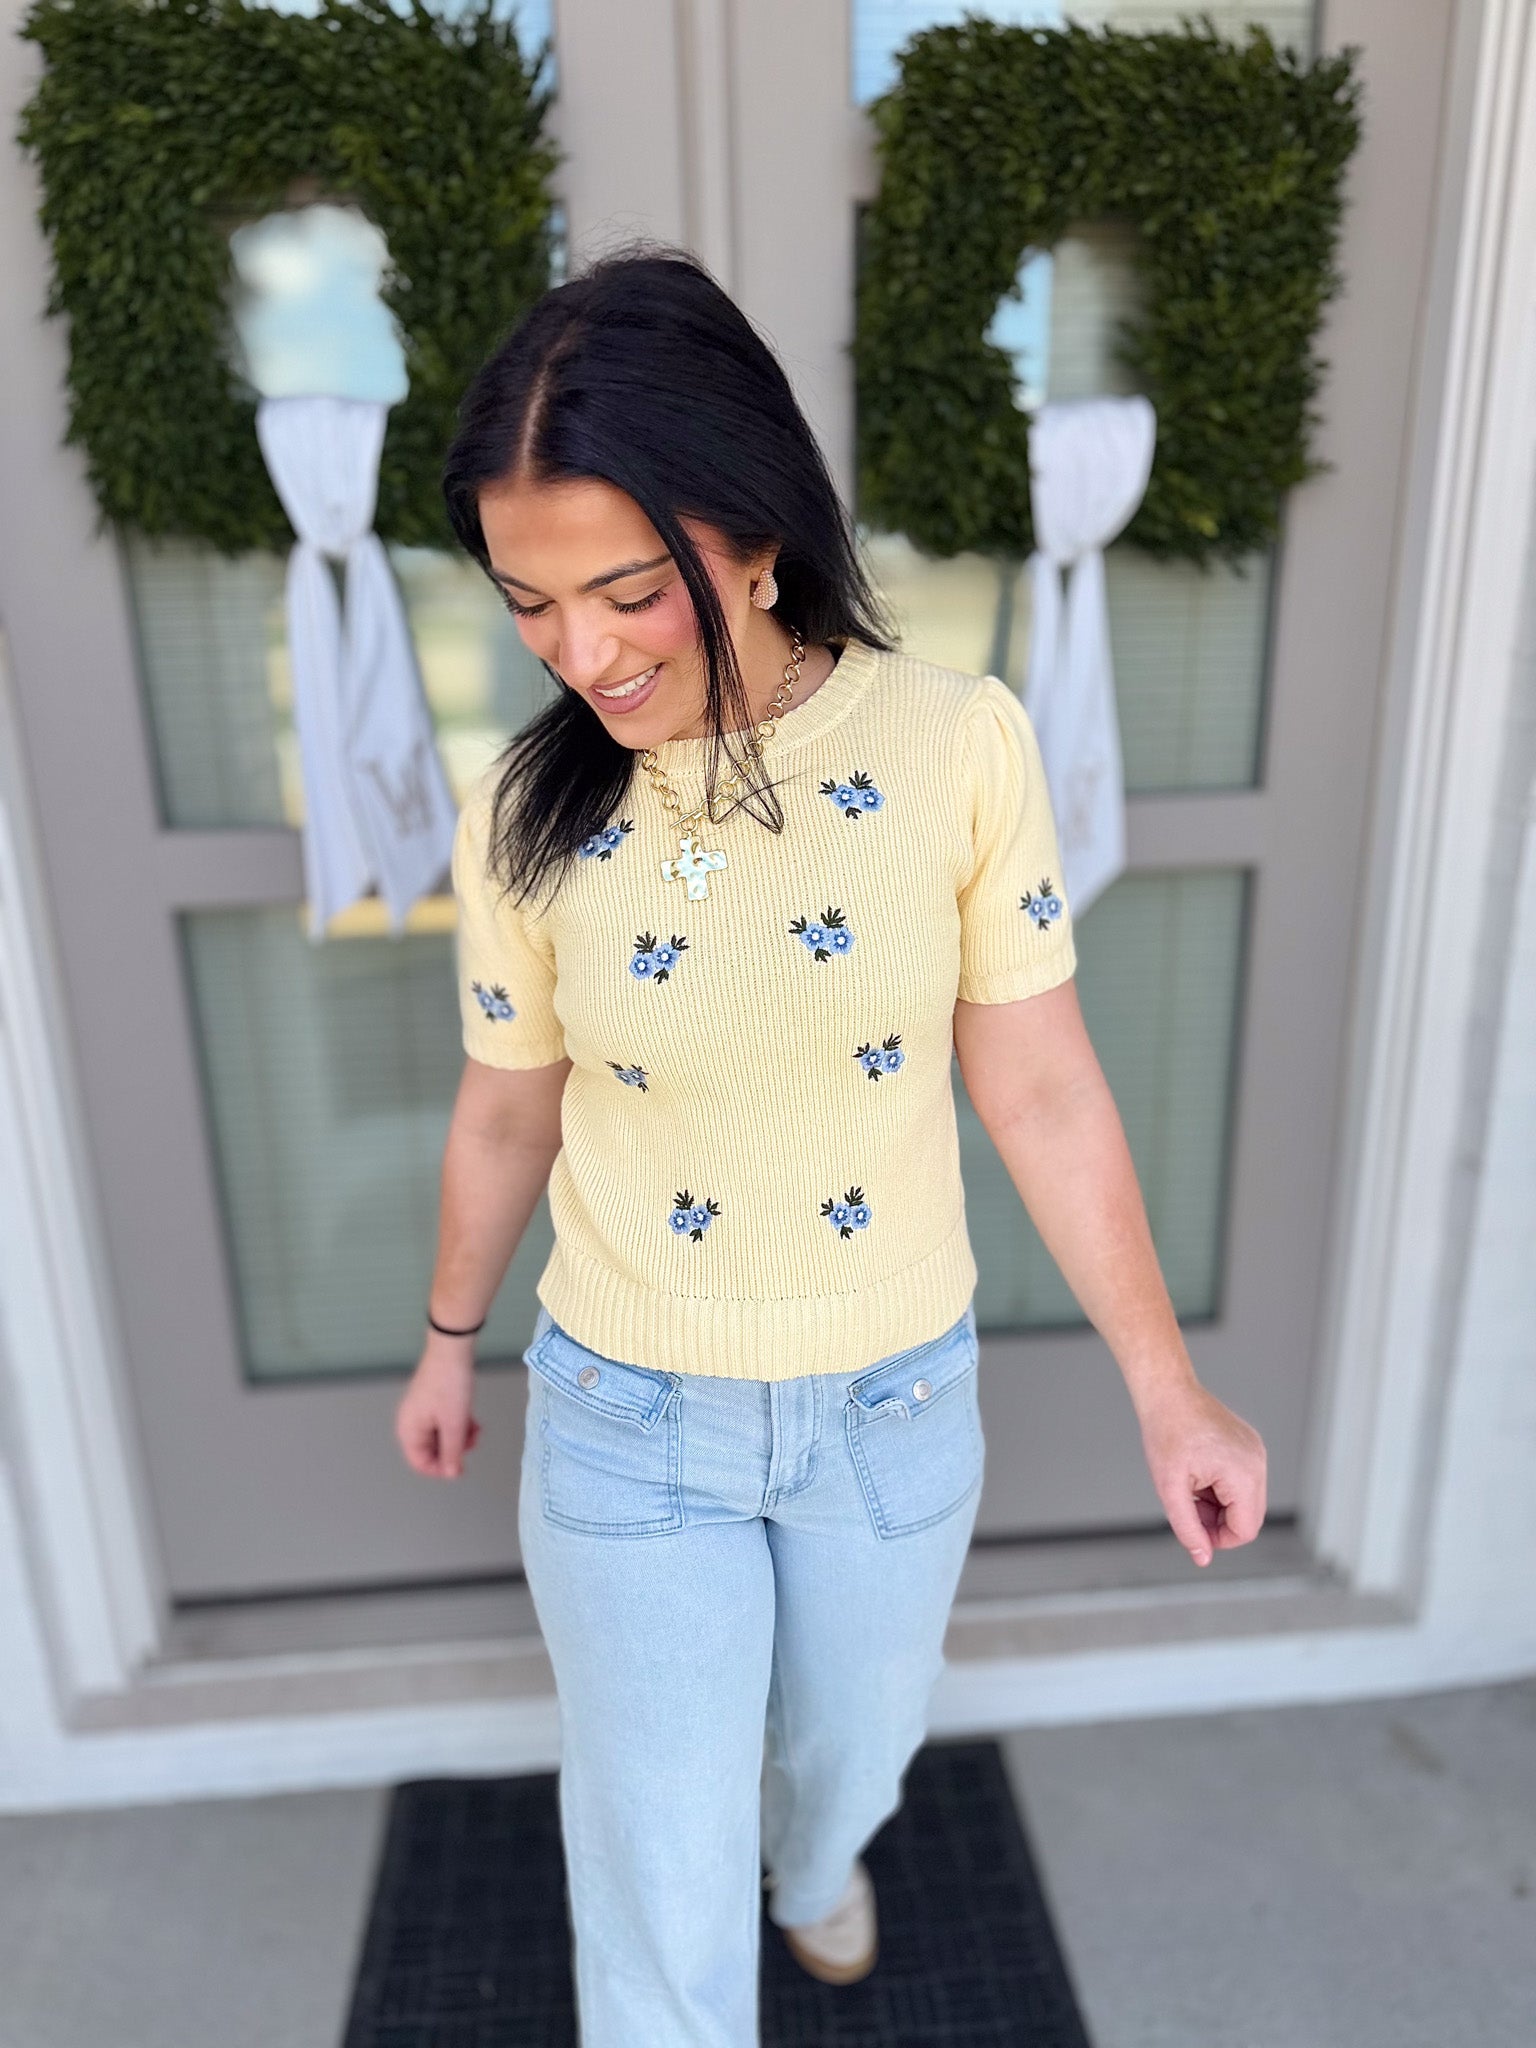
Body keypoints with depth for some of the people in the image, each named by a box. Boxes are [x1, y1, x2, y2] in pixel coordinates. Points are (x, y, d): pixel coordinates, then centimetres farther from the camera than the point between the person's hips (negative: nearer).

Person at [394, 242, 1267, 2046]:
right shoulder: (524, 814, -13)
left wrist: (1166, 1388, -4)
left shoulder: (959, 744, -18)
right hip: (627, 1420, 0)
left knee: (855, 1737, 30)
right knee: (658, 1894, 13)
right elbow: (505, 1113, 1)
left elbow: (1040, 1090, -10)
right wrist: (449, 1338, 15)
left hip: (896, 1401, 1)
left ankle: (816, 1859, 68)